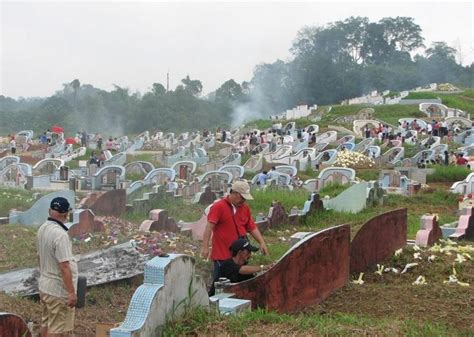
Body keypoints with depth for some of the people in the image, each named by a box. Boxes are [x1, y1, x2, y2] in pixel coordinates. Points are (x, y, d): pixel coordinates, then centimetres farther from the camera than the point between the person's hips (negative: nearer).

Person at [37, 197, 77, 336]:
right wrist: (71, 292, -22)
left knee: (46, 324, 19)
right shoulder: (60, 234, -24)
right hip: (59, 290, -9)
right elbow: (64, 267, -26)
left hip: (44, 286, 9)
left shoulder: (42, 229, 3)